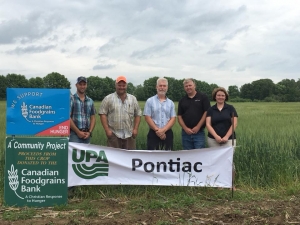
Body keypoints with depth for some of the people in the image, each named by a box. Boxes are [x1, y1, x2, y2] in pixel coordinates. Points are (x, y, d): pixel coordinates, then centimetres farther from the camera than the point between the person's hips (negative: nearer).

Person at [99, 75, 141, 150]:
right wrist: (107, 130, -9)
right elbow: (103, 114, -2)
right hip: (114, 135, -3)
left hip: (129, 135, 3)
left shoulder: (133, 99, 11)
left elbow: (138, 114, 12)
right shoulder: (108, 99, 2)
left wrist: (135, 129, 2)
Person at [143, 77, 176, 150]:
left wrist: (163, 130, -14)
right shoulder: (150, 101, 1)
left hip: (167, 133, 3)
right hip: (153, 133, -3)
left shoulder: (171, 103, 8)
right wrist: (157, 130, -13)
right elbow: (147, 118, -5)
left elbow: (173, 119, 1)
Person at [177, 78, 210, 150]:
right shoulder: (182, 101, 12)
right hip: (186, 133, 4)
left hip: (199, 132, -4)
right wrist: (185, 128, -6)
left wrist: (198, 127, -11)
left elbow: (206, 113, -5)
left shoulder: (203, 97, 1)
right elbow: (179, 116, 8)